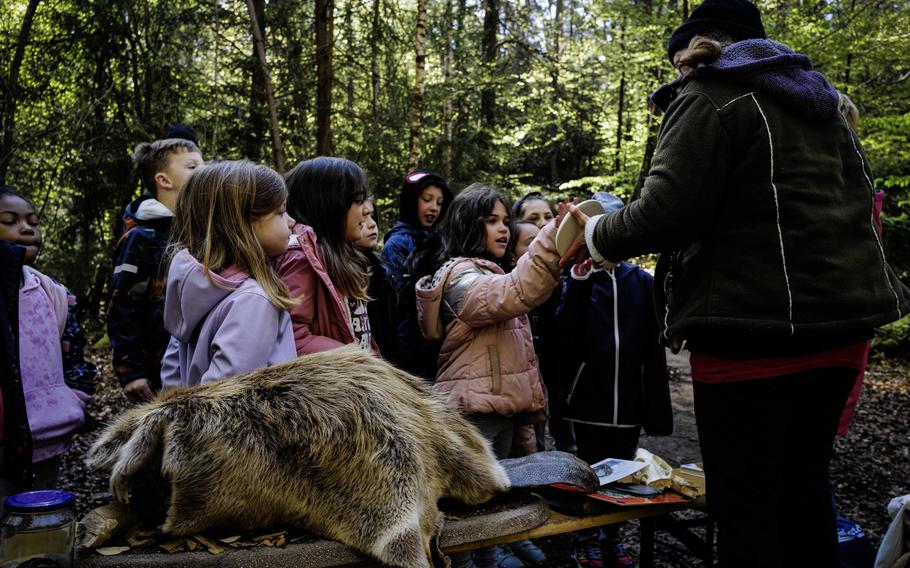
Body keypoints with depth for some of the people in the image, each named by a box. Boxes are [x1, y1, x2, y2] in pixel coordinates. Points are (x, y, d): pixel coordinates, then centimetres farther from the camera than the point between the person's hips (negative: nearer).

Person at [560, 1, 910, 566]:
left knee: (744, 499, 1)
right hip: (842, 324, 8)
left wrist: (595, 237, 0)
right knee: (804, 482, 18)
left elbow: (668, 212, -16)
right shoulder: (822, 100, 20)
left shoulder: (708, 96, -5)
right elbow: (859, 201, 23)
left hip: (755, 331, -8)